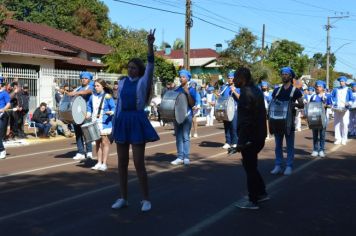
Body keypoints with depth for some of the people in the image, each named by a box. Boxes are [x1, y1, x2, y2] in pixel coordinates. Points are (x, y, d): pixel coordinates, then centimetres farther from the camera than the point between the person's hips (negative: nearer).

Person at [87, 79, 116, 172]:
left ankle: (104, 164, 4)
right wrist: (88, 113, 9)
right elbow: (89, 106, 25)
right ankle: (99, 163, 20)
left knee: (104, 142, -3)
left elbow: (114, 108, -9)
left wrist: (111, 112, -28)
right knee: (97, 142, 11)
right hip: (95, 122, 6)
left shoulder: (107, 97, -8)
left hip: (104, 122, -6)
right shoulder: (93, 96, 8)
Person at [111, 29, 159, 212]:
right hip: (122, 122, 5)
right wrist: (113, 127, 13)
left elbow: (150, 65, -19)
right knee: (122, 163, 8)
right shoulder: (122, 82, 11)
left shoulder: (143, 81, -2)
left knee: (139, 164, -5)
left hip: (137, 122, -5)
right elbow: (118, 105, 14)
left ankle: (146, 199, 8)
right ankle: (123, 198, 19)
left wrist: (150, 44, -31)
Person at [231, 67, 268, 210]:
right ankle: (261, 193, 26)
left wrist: (241, 141, -20)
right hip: (259, 135, 9)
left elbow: (245, 120, -23)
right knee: (251, 166, 20)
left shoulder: (246, 93, -19)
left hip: (250, 137, -9)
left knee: (250, 168, 1)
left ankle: (253, 201, 10)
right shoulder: (256, 90, 12)